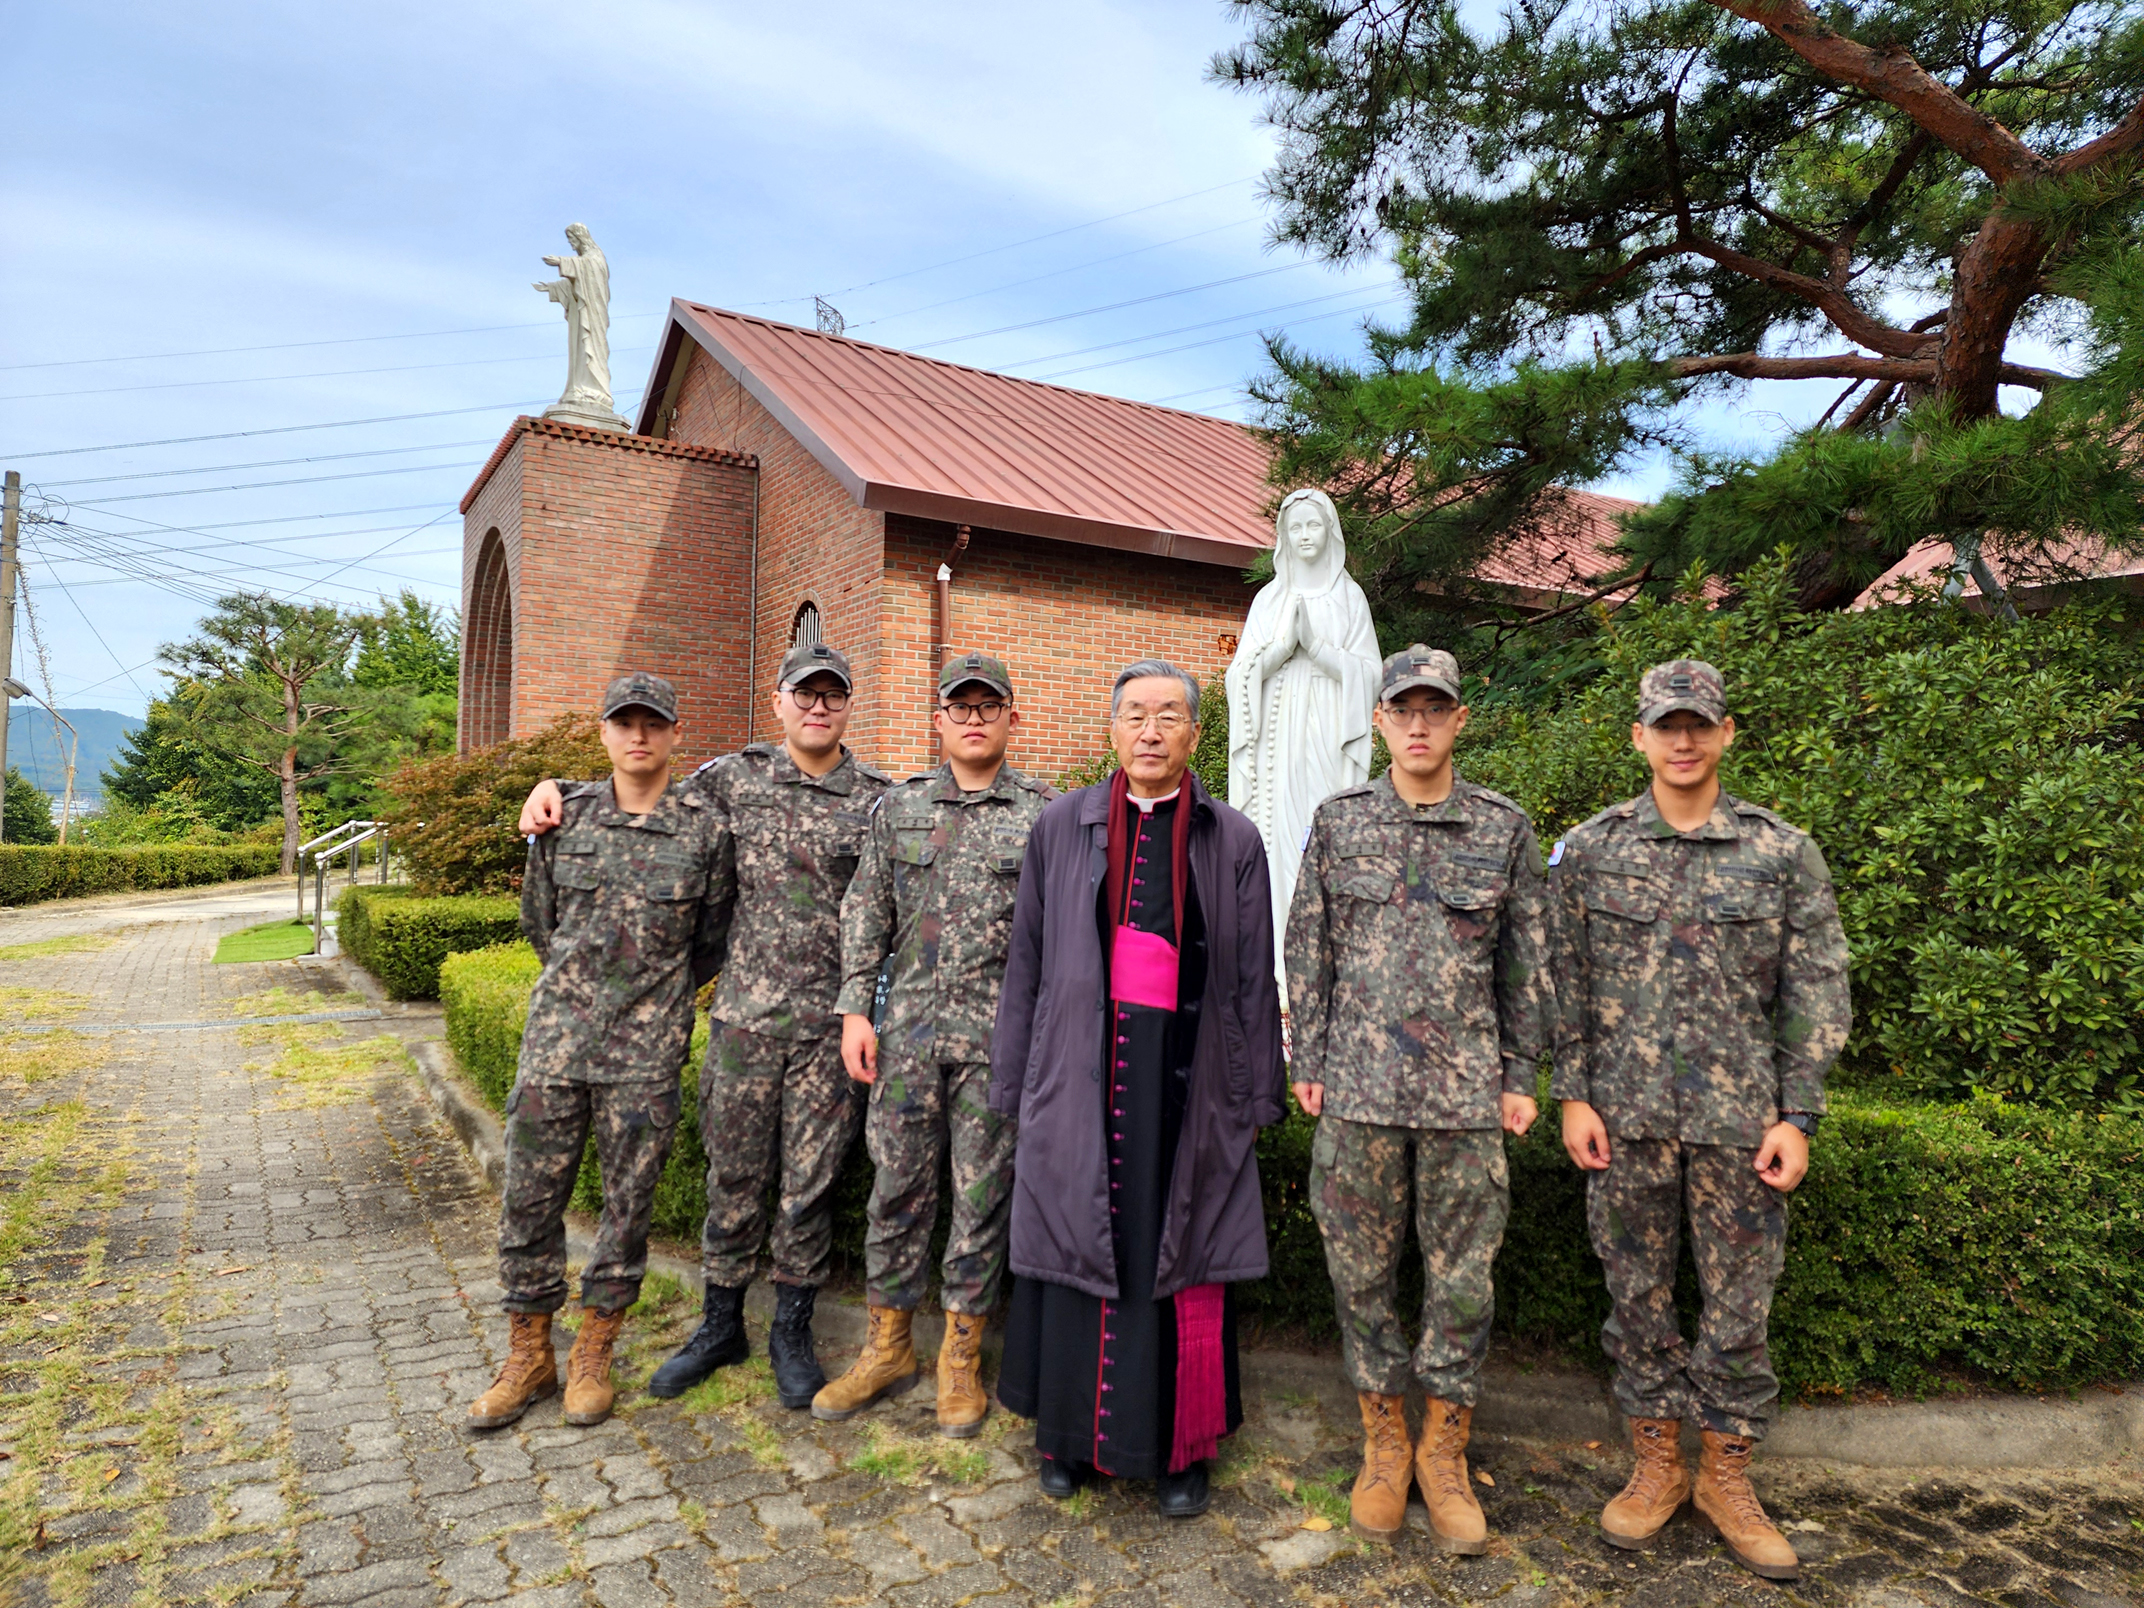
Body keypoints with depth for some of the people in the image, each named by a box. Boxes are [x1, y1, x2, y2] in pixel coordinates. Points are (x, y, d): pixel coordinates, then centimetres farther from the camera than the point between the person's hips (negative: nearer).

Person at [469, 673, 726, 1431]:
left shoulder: (703, 828, -4)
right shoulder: (564, 816, 3)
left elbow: (712, 939, 7)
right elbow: (538, 920, 16)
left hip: (646, 1049, -2)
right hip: (556, 1036, 2)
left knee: (628, 1204, 7)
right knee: (531, 1197, 8)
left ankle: (593, 1355, 25)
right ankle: (529, 1355, 26)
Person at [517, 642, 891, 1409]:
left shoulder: (879, 799, 0)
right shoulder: (733, 777, 5)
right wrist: (555, 786, 4)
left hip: (831, 1023, -1)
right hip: (744, 1014, 1)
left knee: (809, 1183, 8)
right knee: (734, 1178, 12)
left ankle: (792, 1331, 26)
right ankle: (721, 1325, 30)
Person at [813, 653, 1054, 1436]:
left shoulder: (1045, 814, 2)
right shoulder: (898, 807, 9)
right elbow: (866, 915, 9)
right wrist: (854, 1009, 1)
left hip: (1002, 1034, -2)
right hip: (910, 1027, 2)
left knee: (983, 1194, 6)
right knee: (898, 1186, 8)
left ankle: (961, 1353, 22)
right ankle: (888, 1346, 25)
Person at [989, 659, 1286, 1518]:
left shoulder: (1234, 842, 2)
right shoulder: (1060, 827, 4)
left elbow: (1253, 980, 5)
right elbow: (1026, 962, 6)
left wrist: (1255, 1100, 4)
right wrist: (1015, 1086, 5)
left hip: (1188, 1078, 0)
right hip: (1082, 1074, 1)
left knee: (1184, 1261, 7)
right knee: (1077, 1249, 8)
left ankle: (1179, 1446, 25)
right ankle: (1070, 1432, 28)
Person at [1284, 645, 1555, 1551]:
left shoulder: (1505, 828, 3)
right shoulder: (1339, 822, 4)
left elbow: (1527, 963, 7)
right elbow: (1308, 950, 6)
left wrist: (1521, 1077, 4)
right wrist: (1307, 1062, 3)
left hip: (1466, 1091, 0)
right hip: (1358, 1087, 1)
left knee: (1463, 1275, 8)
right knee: (1360, 1269, 9)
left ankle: (1445, 1450, 27)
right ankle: (1383, 1441, 28)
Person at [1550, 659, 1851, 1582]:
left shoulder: (1784, 854, 1)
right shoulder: (1589, 849, 2)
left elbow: (1816, 995, 2)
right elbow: (1565, 984, 4)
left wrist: (1798, 1117, -4)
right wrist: (1572, 1095, -1)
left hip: (1740, 1118, 0)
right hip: (1624, 1115, 1)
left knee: (1740, 1301, 8)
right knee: (1637, 1294, 10)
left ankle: (1726, 1475, 27)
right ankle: (1657, 1465, 28)